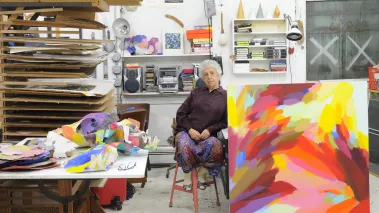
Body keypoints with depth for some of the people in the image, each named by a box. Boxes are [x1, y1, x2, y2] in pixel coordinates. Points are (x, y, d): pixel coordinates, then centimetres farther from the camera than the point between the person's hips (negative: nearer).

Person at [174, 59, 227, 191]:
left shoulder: (225, 97, 9)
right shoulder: (196, 92, 15)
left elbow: (225, 121, 4)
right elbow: (180, 114, 12)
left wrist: (210, 130, -11)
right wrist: (190, 130, -5)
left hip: (208, 134, -1)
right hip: (186, 131, 1)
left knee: (215, 147, -35)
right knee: (184, 146, -35)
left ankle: (202, 173, -8)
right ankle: (187, 175, -9)